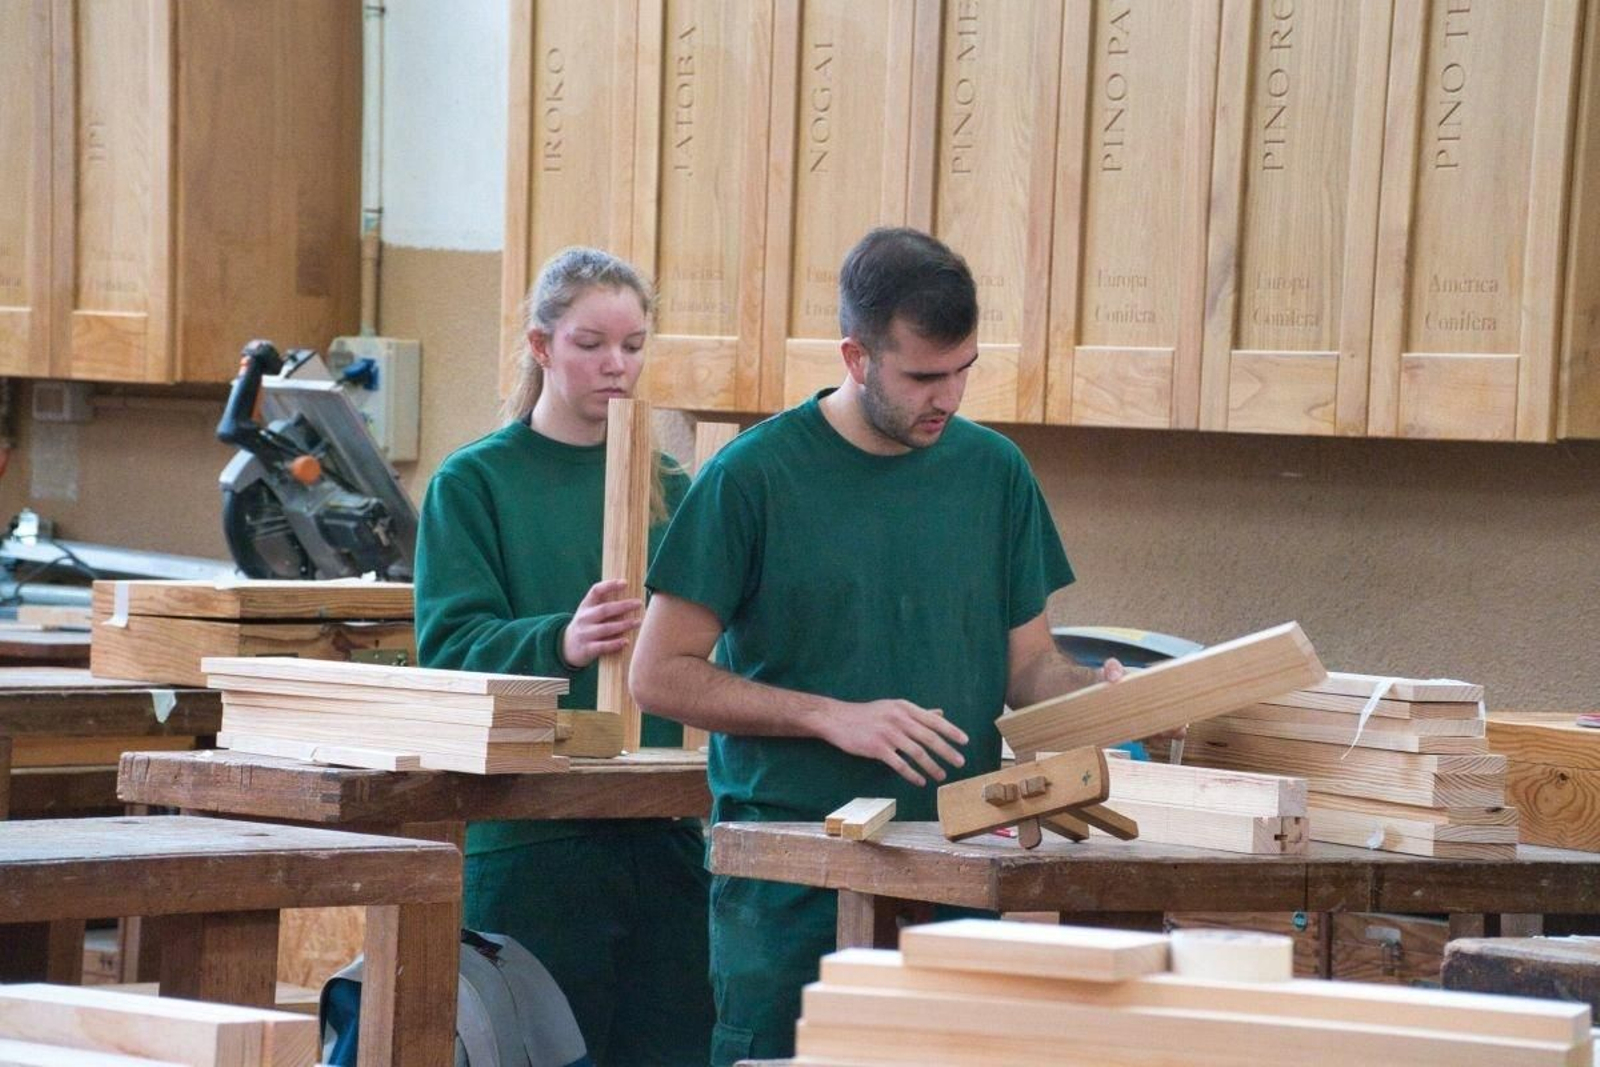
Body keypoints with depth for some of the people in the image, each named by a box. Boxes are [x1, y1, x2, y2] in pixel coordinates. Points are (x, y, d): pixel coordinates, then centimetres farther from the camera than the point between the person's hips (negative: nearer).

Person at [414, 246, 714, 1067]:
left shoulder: (665, 484, 14)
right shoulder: (475, 482, 1)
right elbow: (450, 644, -11)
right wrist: (561, 643, -28)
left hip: (659, 826, 4)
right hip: (526, 833, -4)